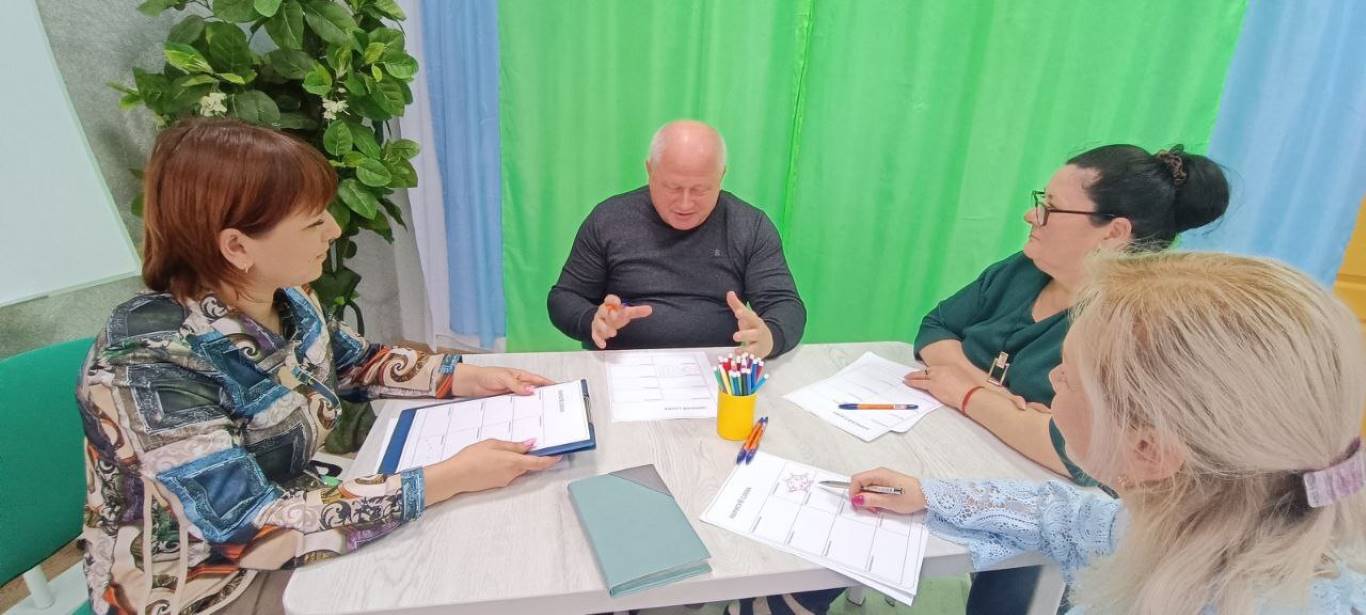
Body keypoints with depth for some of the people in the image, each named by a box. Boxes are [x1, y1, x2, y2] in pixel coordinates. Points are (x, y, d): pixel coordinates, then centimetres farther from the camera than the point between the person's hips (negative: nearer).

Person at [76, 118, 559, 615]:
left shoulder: (284, 296, -10)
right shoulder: (152, 362, -31)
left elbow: (356, 362, 8)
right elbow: (254, 528, -34)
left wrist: (465, 377, -7)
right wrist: (450, 478, -36)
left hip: (288, 502, 6)